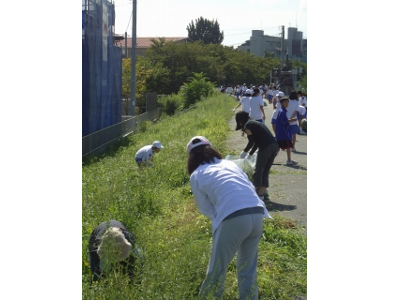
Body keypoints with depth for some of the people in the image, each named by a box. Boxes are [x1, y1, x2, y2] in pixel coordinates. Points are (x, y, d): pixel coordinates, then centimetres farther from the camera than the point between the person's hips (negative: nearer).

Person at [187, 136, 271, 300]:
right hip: (257, 214, 5)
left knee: (217, 269, 12)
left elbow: (206, 209, 15)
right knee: (248, 267, 21)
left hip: (233, 219, -5)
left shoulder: (196, 175, 14)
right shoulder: (230, 163, 26)